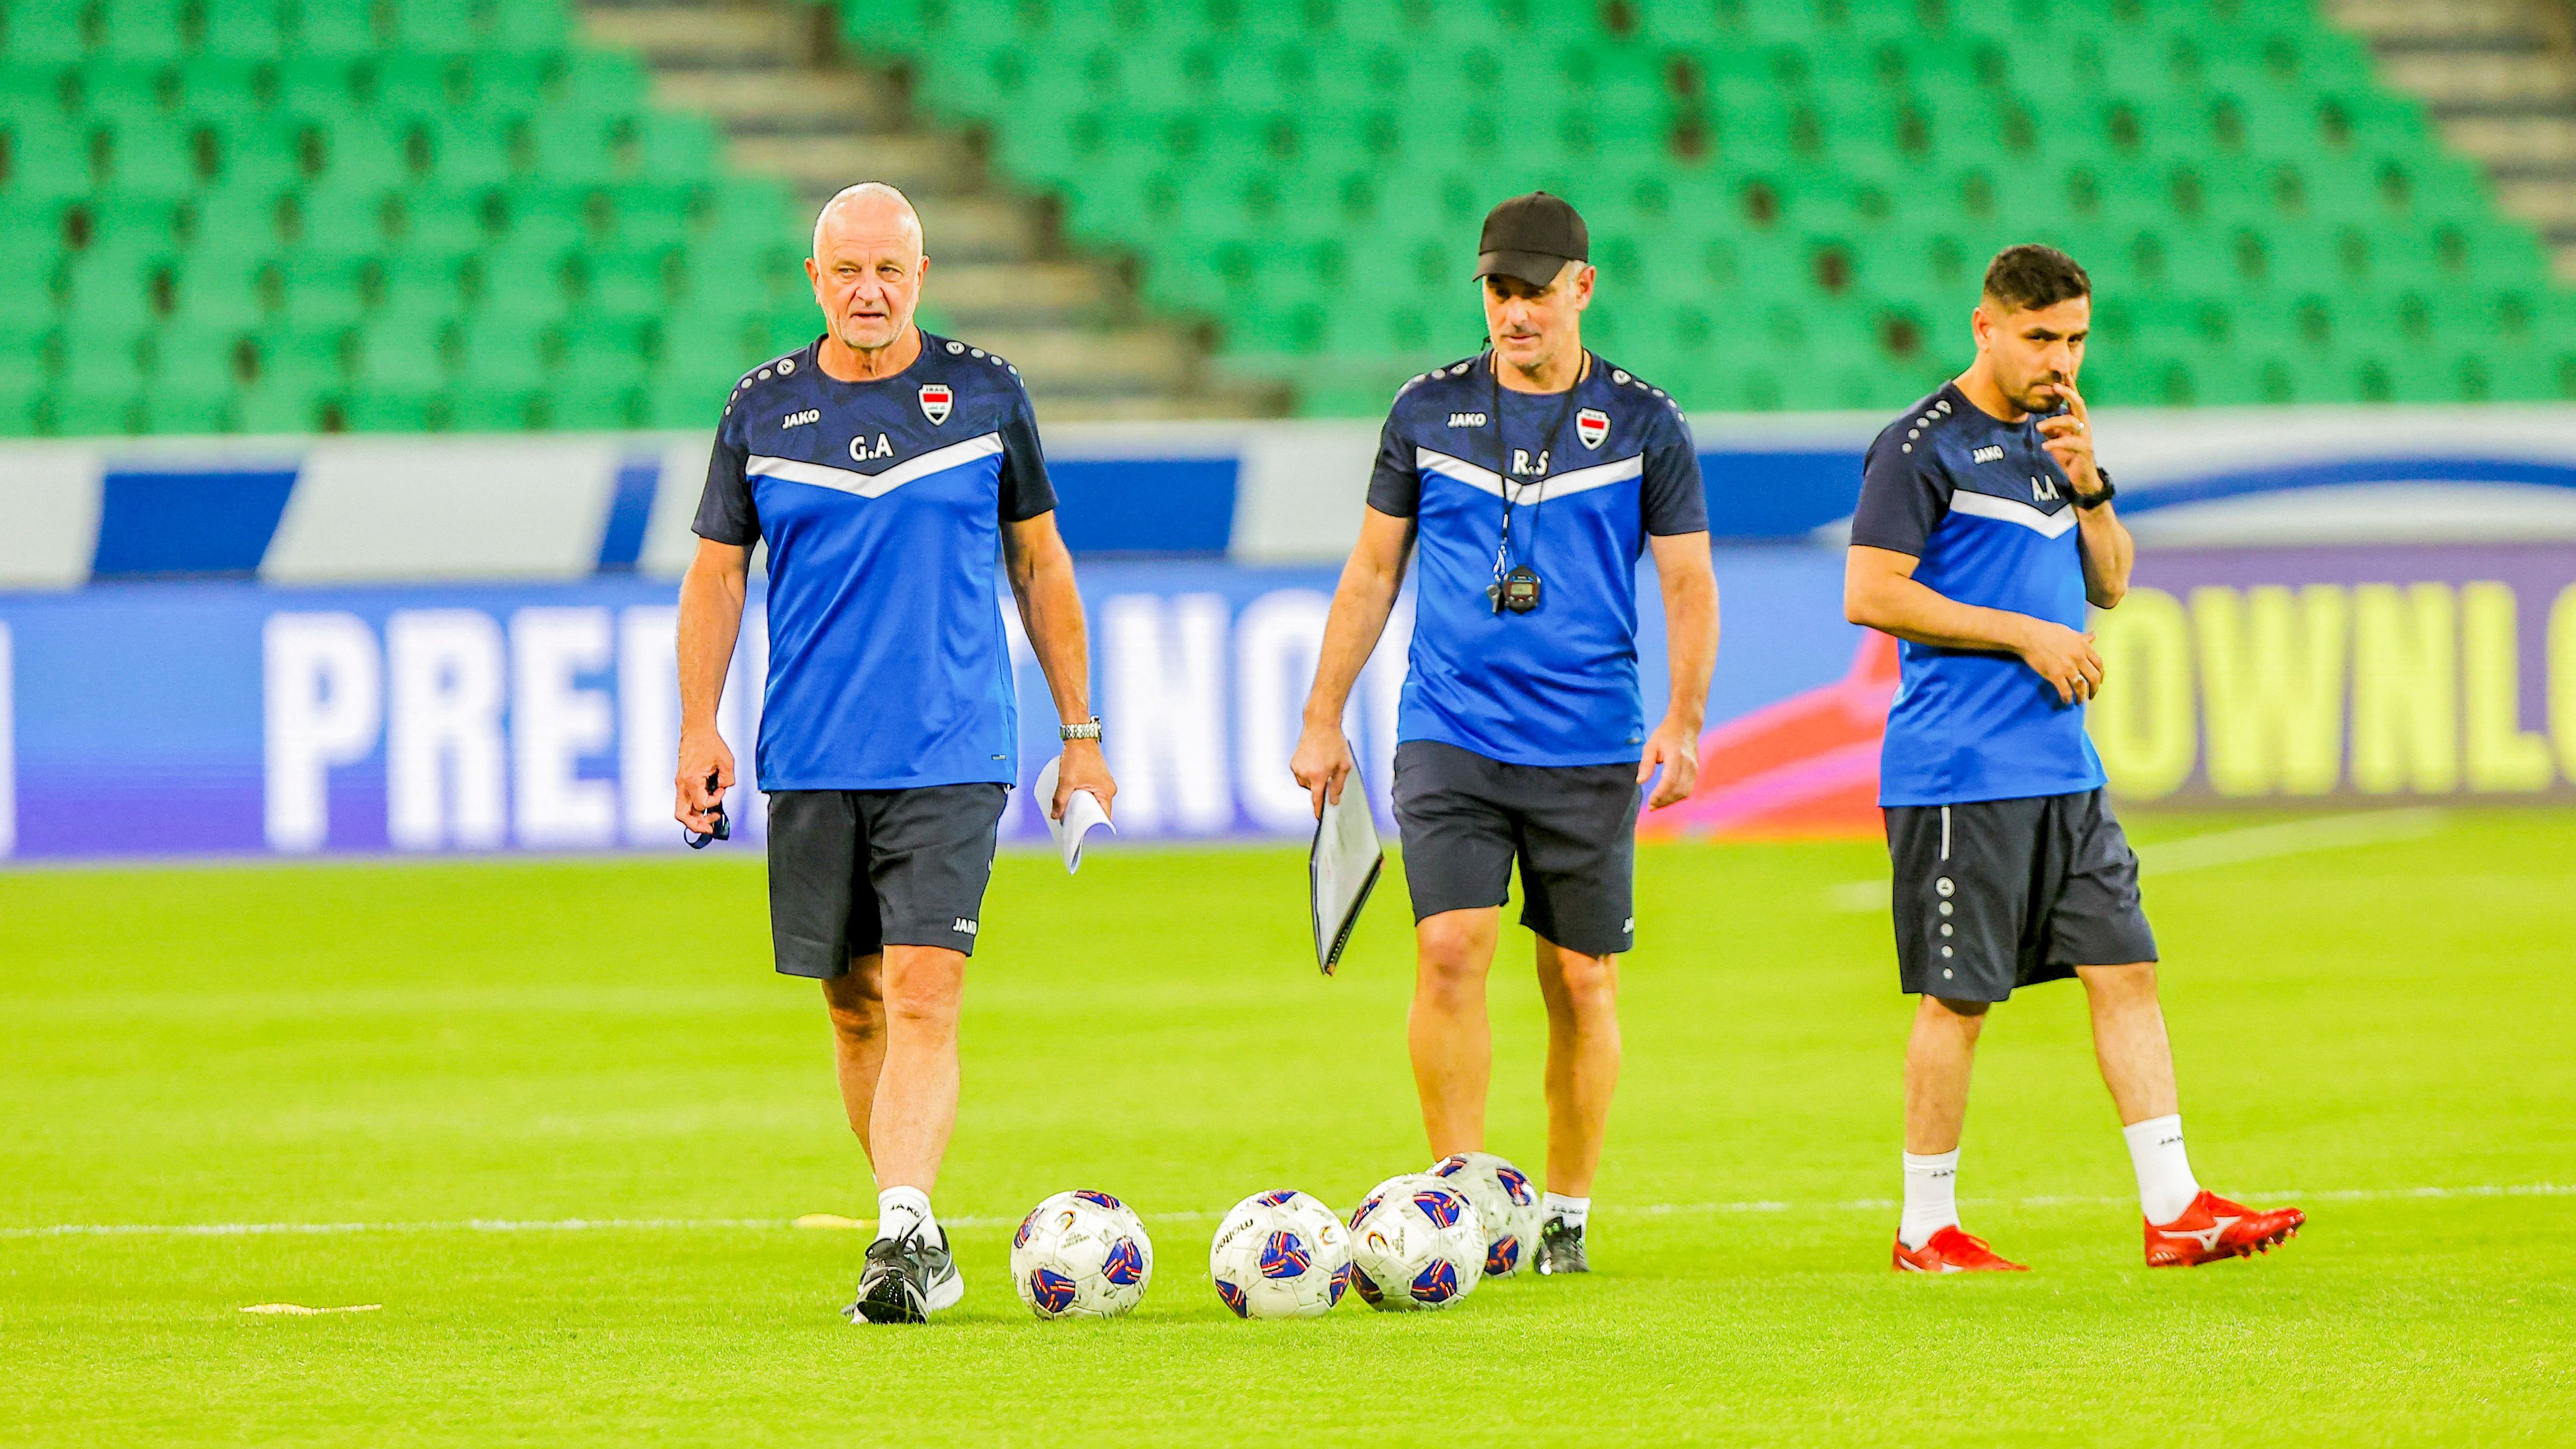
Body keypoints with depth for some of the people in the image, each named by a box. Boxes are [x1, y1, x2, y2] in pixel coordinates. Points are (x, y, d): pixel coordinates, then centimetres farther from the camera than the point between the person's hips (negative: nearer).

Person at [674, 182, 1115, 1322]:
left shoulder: (984, 394, 3)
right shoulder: (764, 408, 5)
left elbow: (1040, 564, 11)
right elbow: (717, 573, 10)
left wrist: (1081, 736, 10)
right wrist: (699, 728, -1)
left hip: (953, 756, -2)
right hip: (808, 760, 2)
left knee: (923, 993, -16)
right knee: (855, 1006, 8)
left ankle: (902, 1228, -24)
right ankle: (919, 1245, 21)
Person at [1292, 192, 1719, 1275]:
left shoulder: (1643, 424, 3)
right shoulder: (1428, 412, 6)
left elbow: (1689, 584, 4)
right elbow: (1373, 571, 14)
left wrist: (1683, 720, -10)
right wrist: (1323, 720, 11)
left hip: (1590, 749, 0)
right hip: (1449, 736, 0)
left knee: (1582, 984, 3)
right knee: (1450, 951, -15)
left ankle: (1565, 1215, 16)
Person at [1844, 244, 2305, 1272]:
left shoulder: (2053, 434, 15)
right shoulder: (1923, 447, -8)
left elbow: (2108, 585, 20)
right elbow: (1871, 596, -14)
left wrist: (2088, 485, 1)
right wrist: (2024, 634, -14)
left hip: (2065, 768, 7)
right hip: (1959, 774, -7)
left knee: (2125, 969, 2)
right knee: (1959, 996, -3)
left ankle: (2174, 1208, 3)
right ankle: (1926, 1228, 8)